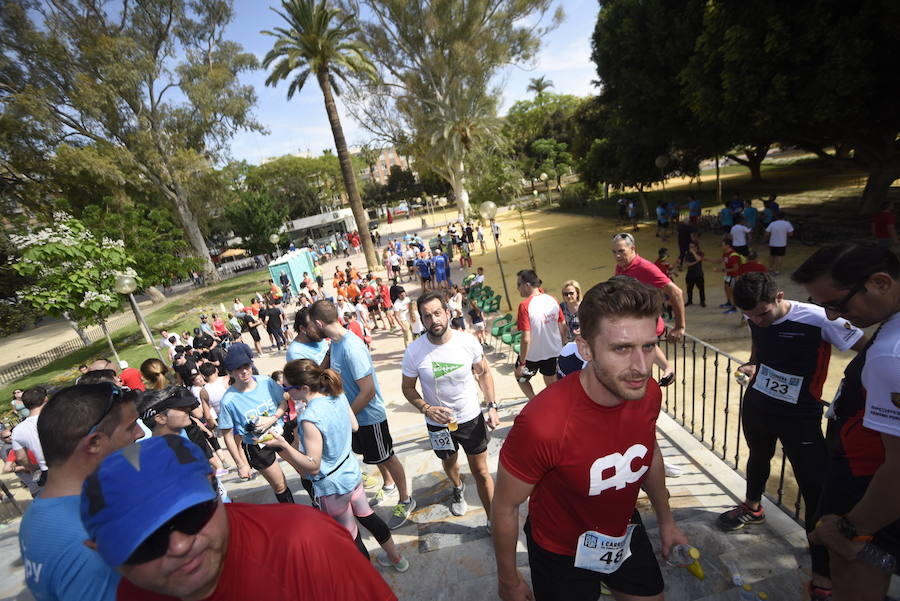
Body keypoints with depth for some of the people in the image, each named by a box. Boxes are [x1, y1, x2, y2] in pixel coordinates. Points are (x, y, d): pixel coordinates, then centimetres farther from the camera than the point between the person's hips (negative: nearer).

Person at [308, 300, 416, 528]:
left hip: (370, 416, -8)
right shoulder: (335, 342, -2)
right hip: (354, 413, 9)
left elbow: (368, 391, -29)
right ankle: (388, 484, 52)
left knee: (386, 457, 10)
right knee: (376, 456, 27)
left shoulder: (352, 348, -32)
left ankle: (405, 500, 31)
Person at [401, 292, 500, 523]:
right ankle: (458, 488, 63)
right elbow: (408, 387, -6)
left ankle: (493, 520, 32)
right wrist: (426, 409, -22)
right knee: (449, 463, 29)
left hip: (471, 417, -1)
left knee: (481, 472, 9)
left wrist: (491, 406, -10)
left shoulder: (467, 341, -19)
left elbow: (484, 373, -2)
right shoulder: (414, 352, -20)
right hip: (438, 422, 2)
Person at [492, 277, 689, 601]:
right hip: (562, 552, -4)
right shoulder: (542, 423, -40)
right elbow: (504, 507, -23)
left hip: (626, 532, 5)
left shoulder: (648, 394, -21)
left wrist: (665, 520, 15)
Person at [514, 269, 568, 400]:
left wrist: (521, 363, -14)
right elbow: (564, 329, 3)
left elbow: (526, 339, -24)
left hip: (533, 354, -5)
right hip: (553, 351, 6)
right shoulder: (552, 300, -4)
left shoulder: (525, 306, -22)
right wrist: (561, 346, 19)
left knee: (520, 377, 21)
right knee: (551, 384, 23)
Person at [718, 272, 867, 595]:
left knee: (816, 490, -3)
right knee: (758, 456, 27)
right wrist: (752, 366, -6)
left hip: (800, 416, -5)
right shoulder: (755, 320, -7)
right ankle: (752, 508, 53)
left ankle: (823, 574, 14)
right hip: (756, 405, 6)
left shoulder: (818, 318, -25)